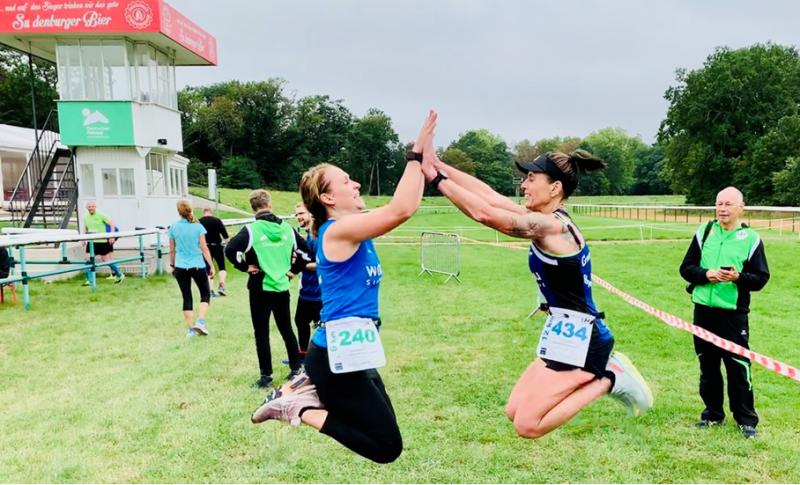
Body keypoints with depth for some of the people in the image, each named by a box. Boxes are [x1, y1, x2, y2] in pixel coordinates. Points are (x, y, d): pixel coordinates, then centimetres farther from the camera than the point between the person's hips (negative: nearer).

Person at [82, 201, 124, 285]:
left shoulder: (100, 215, -9)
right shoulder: (86, 217, 8)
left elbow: (111, 224, -7)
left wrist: (112, 236, -15)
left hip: (102, 241, -5)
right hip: (91, 242, 5)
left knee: (106, 260, 1)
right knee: (88, 260, -3)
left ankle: (119, 275, 19)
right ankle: (89, 281, 5)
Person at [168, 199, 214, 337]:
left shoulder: (173, 228, 1)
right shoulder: (198, 227, -6)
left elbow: (172, 250, 8)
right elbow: (204, 248, -5)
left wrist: (172, 265, 21)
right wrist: (211, 266, 0)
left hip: (181, 267, 2)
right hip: (198, 266, -2)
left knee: (187, 297, 9)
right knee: (205, 294, 13)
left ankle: (190, 328, 12)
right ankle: (200, 321, -5)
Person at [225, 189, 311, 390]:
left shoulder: (252, 229, -10)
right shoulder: (286, 228, 3)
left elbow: (230, 249, -21)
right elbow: (307, 250, 6)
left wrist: (244, 266, -8)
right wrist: (294, 269, 12)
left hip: (260, 288, -4)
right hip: (282, 288, 4)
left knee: (261, 333, 5)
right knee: (287, 330, 17)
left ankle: (266, 376, 9)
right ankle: (296, 369, 23)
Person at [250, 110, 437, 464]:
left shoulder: (354, 230, 9)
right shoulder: (337, 231, -17)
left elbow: (404, 207, 12)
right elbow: (400, 210, -25)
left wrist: (423, 163, 5)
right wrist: (416, 154, -17)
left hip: (350, 350, 10)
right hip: (337, 353, -10)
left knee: (380, 428, 24)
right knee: (387, 446, -1)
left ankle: (311, 389, 19)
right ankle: (300, 408, 1)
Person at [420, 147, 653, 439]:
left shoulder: (551, 225, -20)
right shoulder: (550, 221, 8)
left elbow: (484, 213, -26)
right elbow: (490, 197, 5)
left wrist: (437, 180, -17)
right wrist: (439, 165, 2)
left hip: (578, 339, -9)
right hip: (569, 335, 9)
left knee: (527, 425, -4)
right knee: (515, 412, 12)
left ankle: (609, 380, 3)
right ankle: (603, 370, 14)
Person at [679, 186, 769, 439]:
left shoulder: (751, 238, -1)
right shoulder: (704, 232, 6)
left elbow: (761, 278, -2)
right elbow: (686, 268, 5)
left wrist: (738, 277, -21)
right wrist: (706, 275, -14)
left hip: (734, 313, -3)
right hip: (703, 310, 3)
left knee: (739, 367, 1)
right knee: (707, 366, 13)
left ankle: (746, 420, 16)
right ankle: (713, 413, 28)